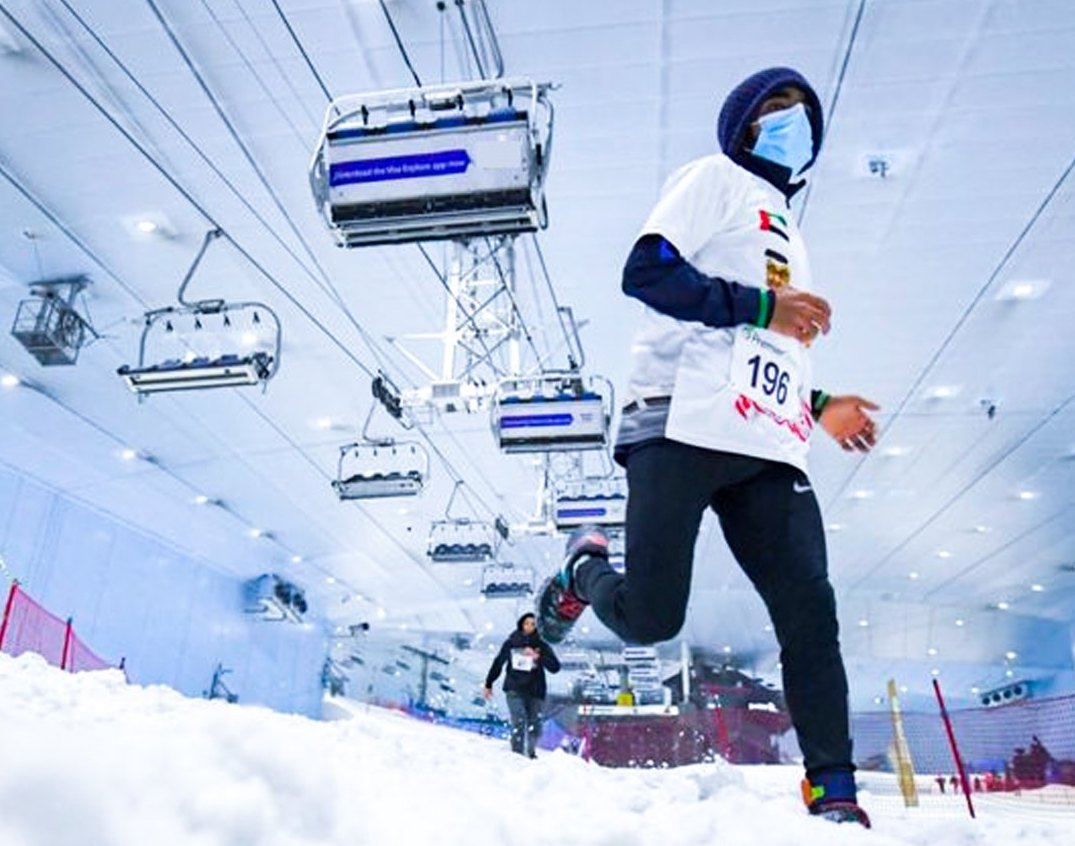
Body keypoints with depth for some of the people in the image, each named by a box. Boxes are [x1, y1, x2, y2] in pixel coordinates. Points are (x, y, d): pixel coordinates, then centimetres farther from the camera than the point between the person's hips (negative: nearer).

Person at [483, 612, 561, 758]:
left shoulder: (542, 646, 3)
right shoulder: (511, 643, 4)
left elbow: (555, 667, -6)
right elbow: (498, 664, 12)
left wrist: (538, 657, -19)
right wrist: (488, 685, 15)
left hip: (535, 692, 1)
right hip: (514, 690, -1)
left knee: (534, 726, 5)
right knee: (519, 722, -16)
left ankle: (531, 752, 26)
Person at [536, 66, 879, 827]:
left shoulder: (788, 237, 33)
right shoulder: (716, 179, 11)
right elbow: (645, 272, -6)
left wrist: (820, 407, 17)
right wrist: (763, 306, -11)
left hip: (769, 450, 7)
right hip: (684, 426, -7)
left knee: (811, 613, -4)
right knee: (649, 619, -12)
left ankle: (833, 791, 4)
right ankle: (583, 570, 20)